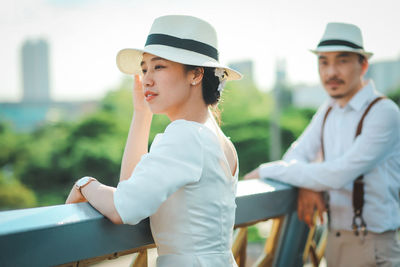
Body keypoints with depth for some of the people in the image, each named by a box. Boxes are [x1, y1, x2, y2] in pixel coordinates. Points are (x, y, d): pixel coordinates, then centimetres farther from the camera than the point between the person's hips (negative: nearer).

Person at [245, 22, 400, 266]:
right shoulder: (328, 112, 8)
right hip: (335, 239, 7)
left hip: (372, 246, -6)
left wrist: (267, 171, -15)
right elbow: (296, 155, 13)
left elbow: (337, 175, -23)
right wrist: (306, 185, -11)